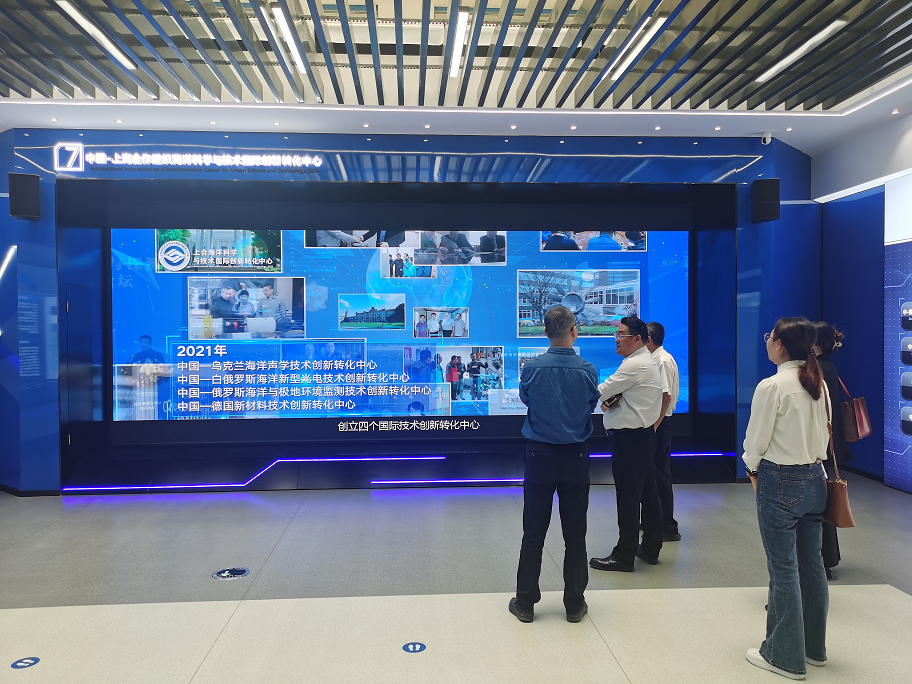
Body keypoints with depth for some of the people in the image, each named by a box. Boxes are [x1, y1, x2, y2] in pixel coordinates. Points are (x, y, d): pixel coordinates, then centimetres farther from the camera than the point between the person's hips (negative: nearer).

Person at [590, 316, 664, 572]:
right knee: (648, 493, 15)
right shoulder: (647, 361, 15)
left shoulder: (635, 365, -18)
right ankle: (650, 549, 26)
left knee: (628, 496, -4)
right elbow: (615, 392, 17)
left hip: (631, 437, -11)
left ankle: (624, 556, 5)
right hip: (644, 434, 11)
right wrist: (610, 399, -3)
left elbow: (599, 392, -18)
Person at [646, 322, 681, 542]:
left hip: (660, 422, -10)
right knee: (651, 471, 17)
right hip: (653, 421, 10)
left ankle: (668, 528, 6)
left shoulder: (664, 361, -16)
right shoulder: (655, 359, 12)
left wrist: (654, 425, -21)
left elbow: (666, 397, -22)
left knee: (660, 473, -3)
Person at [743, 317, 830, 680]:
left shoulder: (772, 386, -18)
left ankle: (785, 656, 17)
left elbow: (756, 439, -11)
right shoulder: (819, 384, 3)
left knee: (784, 569, 4)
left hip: (781, 483, -7)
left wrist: (753, 470, 6)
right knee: (811, 565, 17)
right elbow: (824, 434, 11)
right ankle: (813, 646, 33)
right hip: (815, 479, 8)